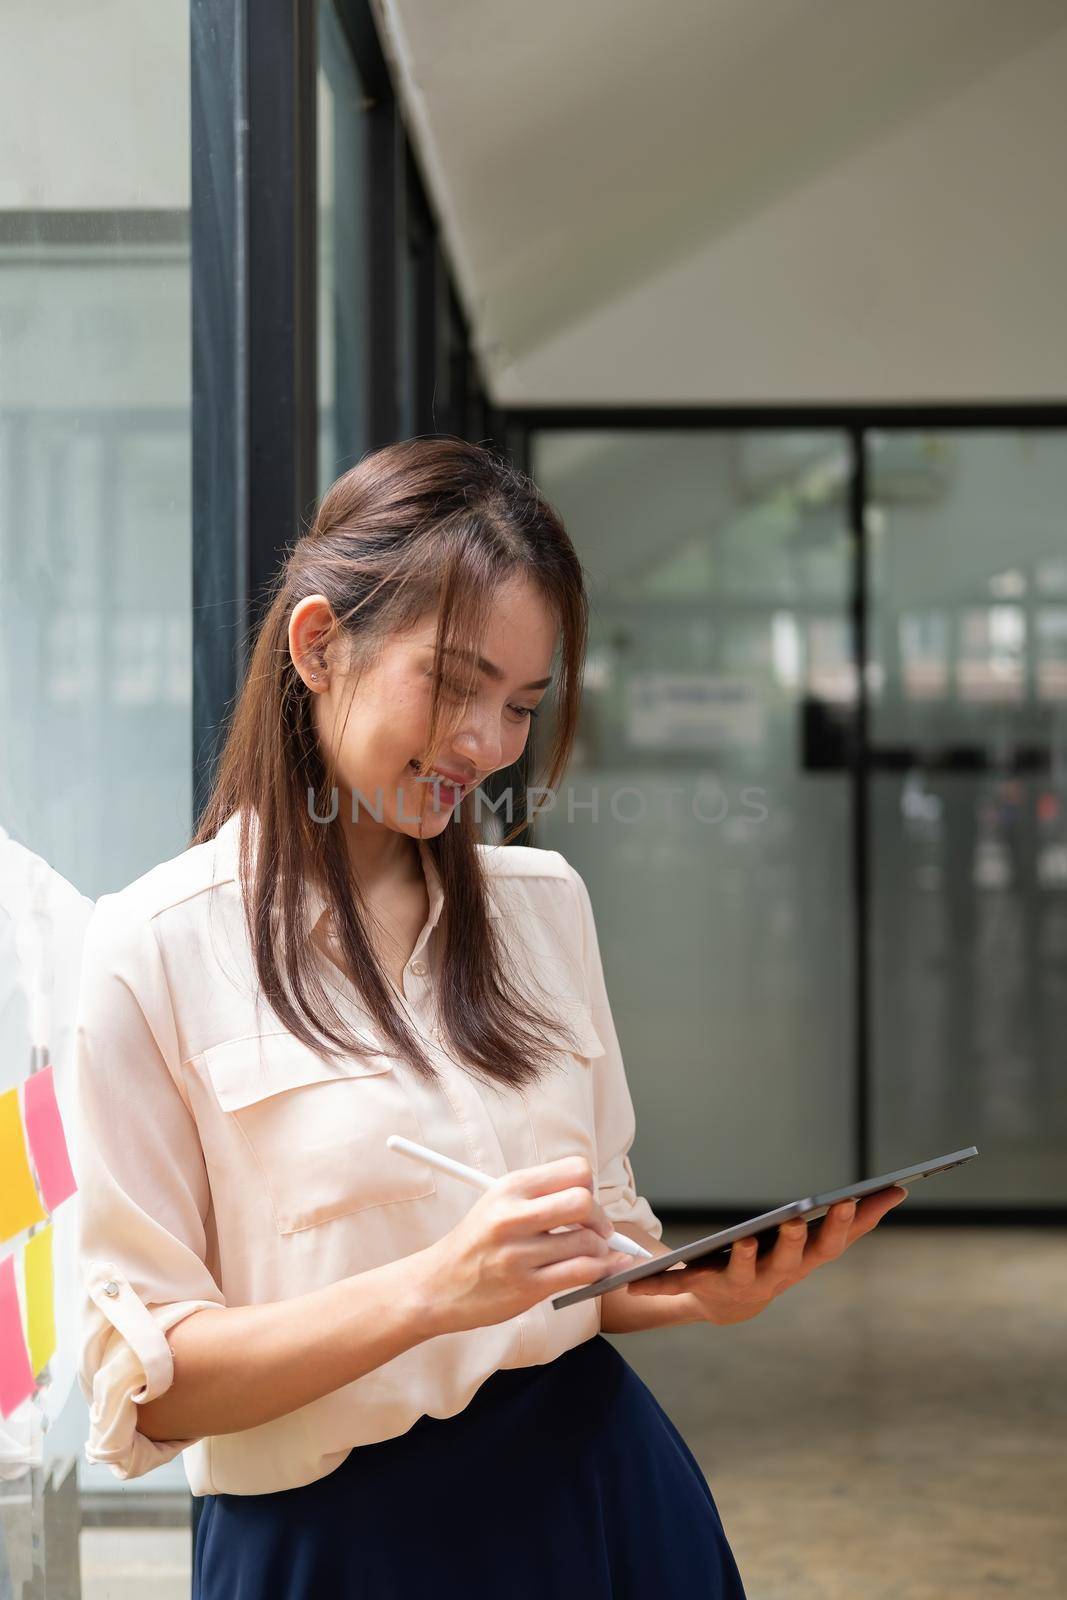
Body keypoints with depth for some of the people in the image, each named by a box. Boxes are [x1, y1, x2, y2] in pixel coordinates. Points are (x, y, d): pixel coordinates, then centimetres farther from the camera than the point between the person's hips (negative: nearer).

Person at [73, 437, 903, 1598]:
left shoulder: (546, 901, 5)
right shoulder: (153, 950, -10)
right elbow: (141, 1384, -12)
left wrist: (701, 1289, -9)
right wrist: (433, 1289, -25)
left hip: (601, 1493, 5)